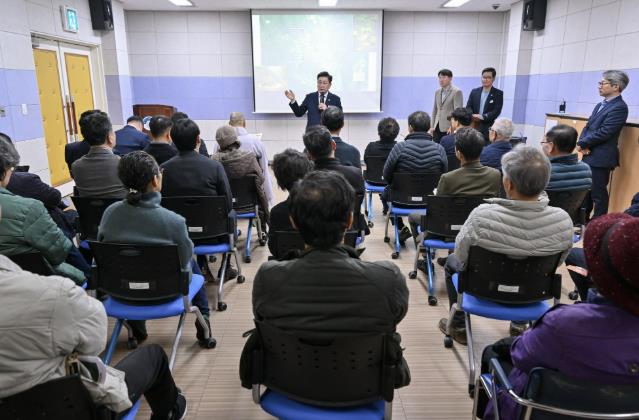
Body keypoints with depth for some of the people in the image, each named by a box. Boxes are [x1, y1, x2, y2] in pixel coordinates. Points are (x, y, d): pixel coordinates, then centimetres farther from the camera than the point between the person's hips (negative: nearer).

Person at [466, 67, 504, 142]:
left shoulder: (498, 93, 3)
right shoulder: (474, 92, 14)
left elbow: (496, 111, -7)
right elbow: (468, 107, 8)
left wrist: (482, 117, -21)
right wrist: (472, 116, -14)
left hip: (489, 130, -3)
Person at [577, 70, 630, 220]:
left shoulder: (619, 107, -14)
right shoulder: (601, 105, 14)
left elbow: (603, 133, -21)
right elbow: (587, 126, 13)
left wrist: (582, 143, -11)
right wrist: (584, 144, -5)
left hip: (601, 158, -9)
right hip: (589, 156, 9)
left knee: (598, 194, -1)